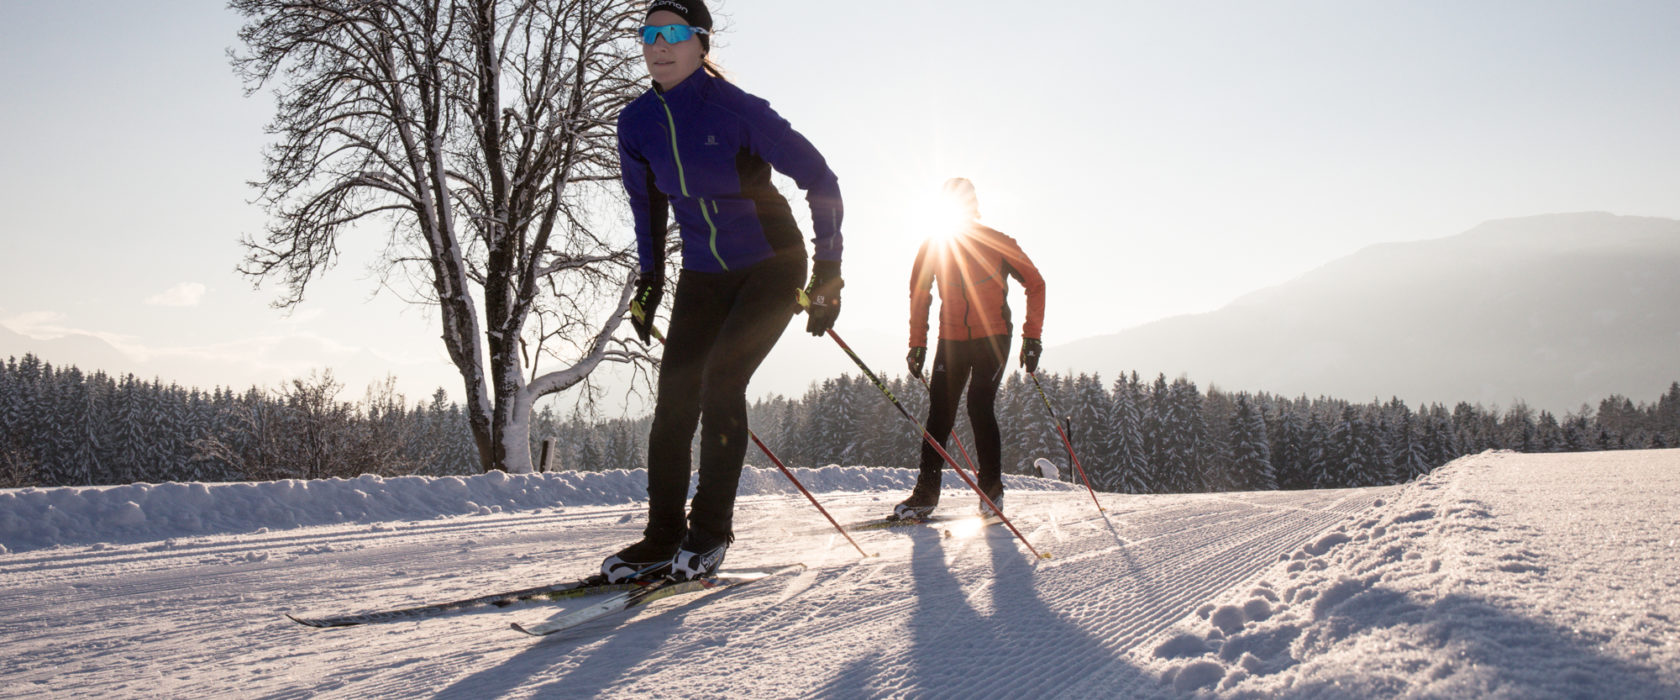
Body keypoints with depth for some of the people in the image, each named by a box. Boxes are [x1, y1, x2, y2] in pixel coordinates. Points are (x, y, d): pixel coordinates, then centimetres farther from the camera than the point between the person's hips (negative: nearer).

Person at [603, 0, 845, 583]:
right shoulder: (637, 124, -4)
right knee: (674, 397, -3)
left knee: (720, 381, -19)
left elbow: (819, 180, -12)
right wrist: (649, 280, 12)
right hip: (703, 276, 5)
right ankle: (663, 538, 5)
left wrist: (827, 273, -14)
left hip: (772, 267, -5)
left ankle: (710, 530, -9)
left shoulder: (738, 111, -19)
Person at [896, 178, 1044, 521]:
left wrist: (1032, 337, -5)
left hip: (993, 338, -2)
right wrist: (917, 344, 7)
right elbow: (919, 296, 13)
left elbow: (1035, 284, 1)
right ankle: (926, 492, 0)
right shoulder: (932, 248, 2)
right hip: (952, 339, 3)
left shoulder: (997, 244, -5)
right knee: (939, 412, -4)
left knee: (980, 406, -15)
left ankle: (991, 487, -2)